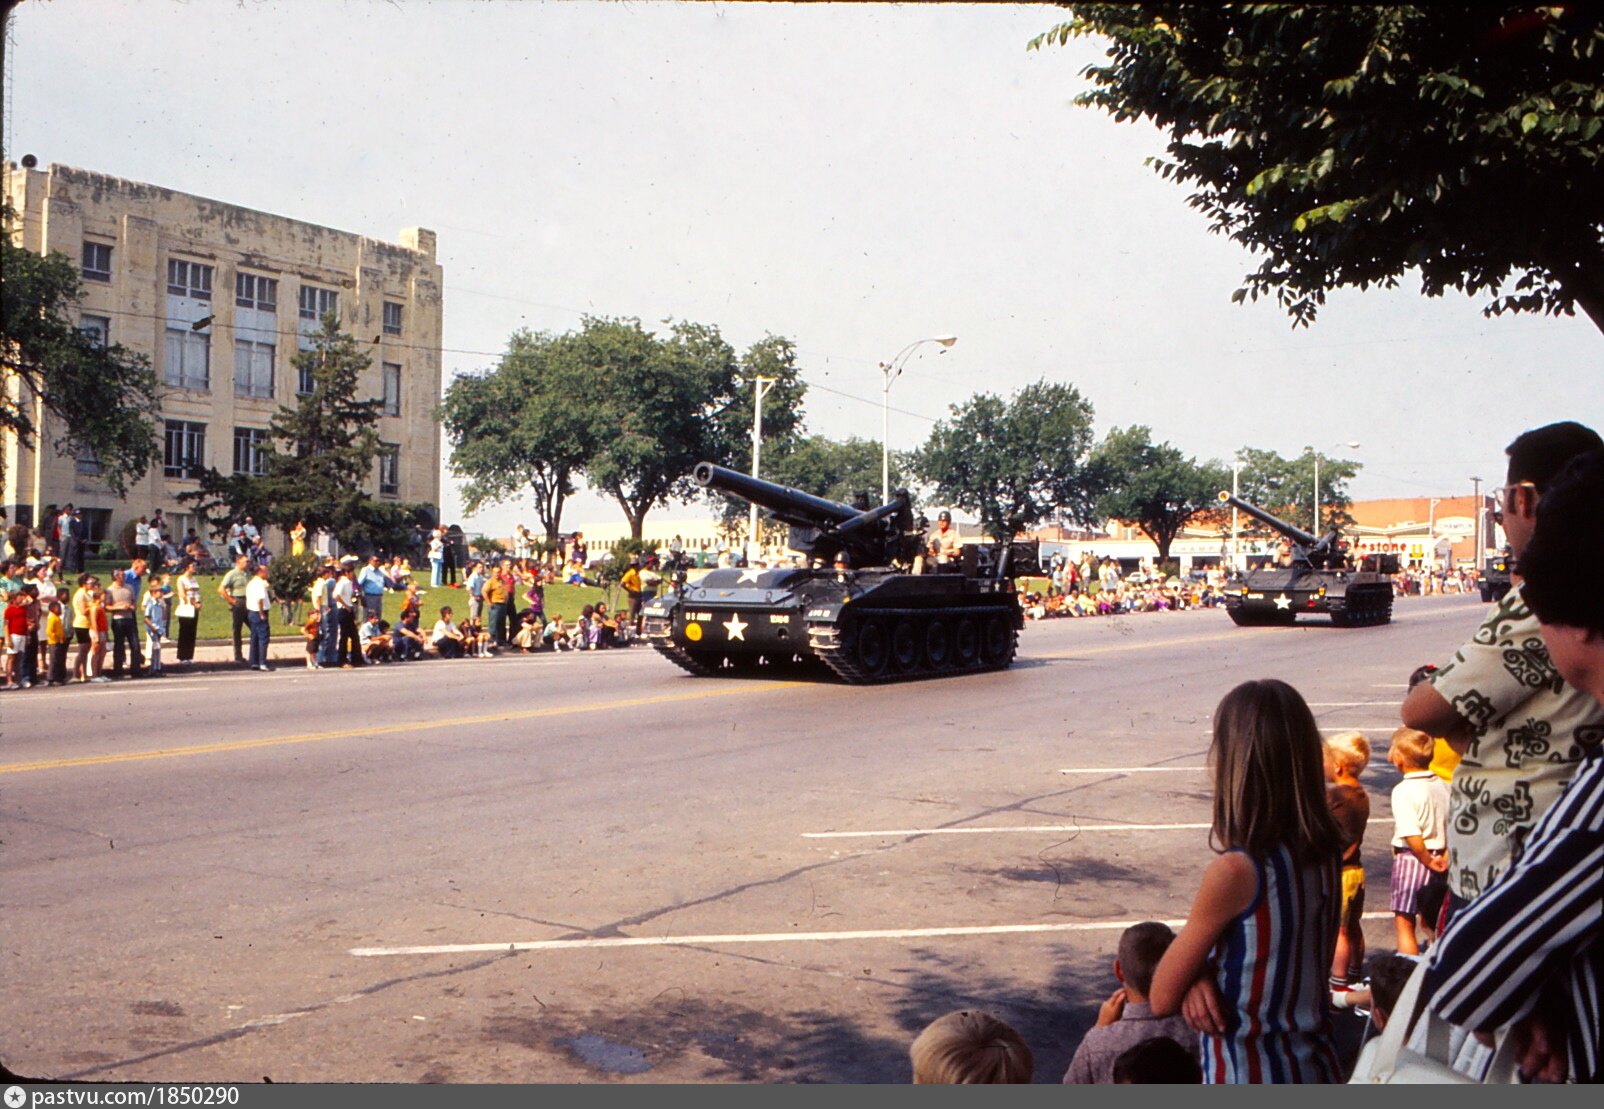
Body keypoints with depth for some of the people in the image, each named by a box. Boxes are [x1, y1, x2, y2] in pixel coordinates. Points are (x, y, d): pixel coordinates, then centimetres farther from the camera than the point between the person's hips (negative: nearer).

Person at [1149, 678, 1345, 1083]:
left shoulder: (1234, 872, -25)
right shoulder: (1324, 852, -3)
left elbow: (1163, 997, -15)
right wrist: (1202, 976, -12)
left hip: (1249, 1080, -7)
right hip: (1317, 1075, 7)